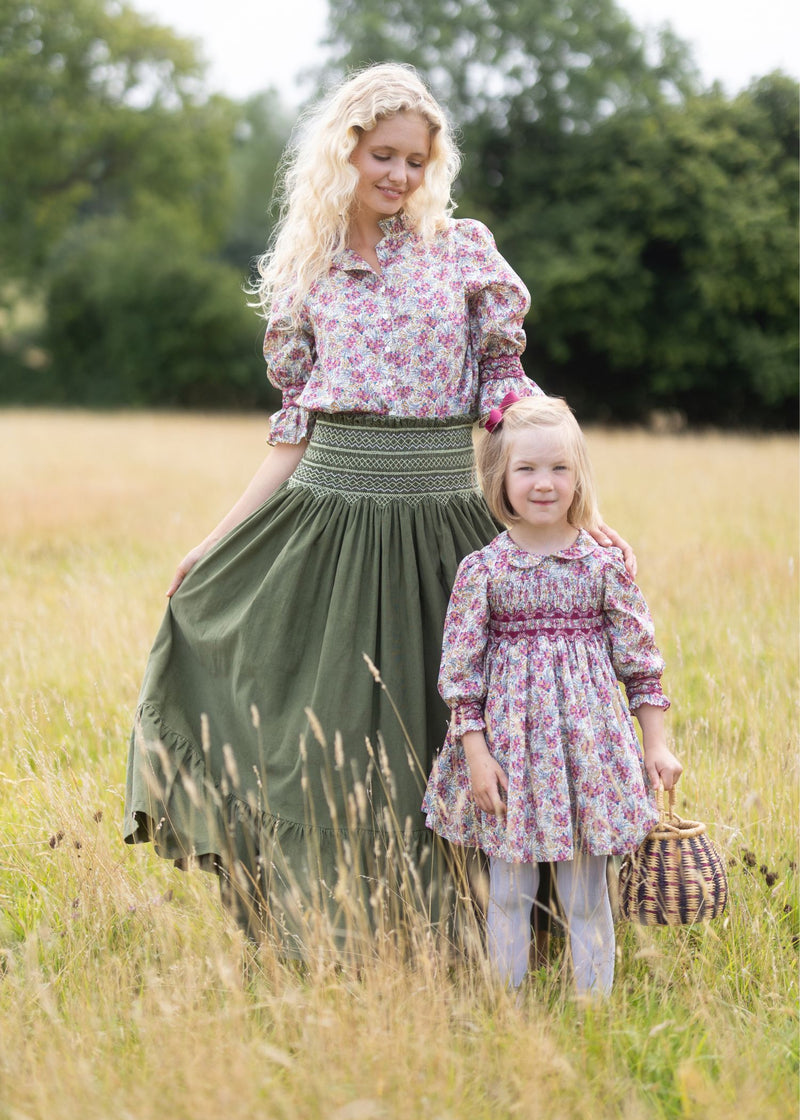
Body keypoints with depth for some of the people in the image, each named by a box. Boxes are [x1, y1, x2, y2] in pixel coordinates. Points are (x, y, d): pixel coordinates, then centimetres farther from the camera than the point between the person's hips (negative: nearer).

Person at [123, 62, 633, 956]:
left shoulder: (465, 250, 4)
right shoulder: (304, 272, 9)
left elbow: (510, 392, 3)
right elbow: (297, 426, 11)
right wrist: (216, 542, 9)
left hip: (442, 521, -1)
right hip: (329, 518, 1)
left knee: (444, 733, 3)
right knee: (325, 731, 4)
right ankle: (321, 940, 17)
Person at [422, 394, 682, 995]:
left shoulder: (604, 566, 0)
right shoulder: (482, 569, -3)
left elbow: (640, 658, 5)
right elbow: (461, 668, -1)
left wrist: (656, 743, 3)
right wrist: (476, 752, -7)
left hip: (590, 742, 1)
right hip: (510, 746, 0)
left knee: (587, 894, 7)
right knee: (509, 891, 7)